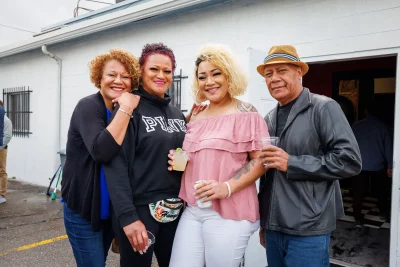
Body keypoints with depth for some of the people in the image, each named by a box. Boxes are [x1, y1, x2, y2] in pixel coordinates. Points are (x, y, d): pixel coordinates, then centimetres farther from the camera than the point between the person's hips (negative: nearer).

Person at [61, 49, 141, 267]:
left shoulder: (125, 111, 5)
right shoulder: (88, 106, -16)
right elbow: (101, 151, -34)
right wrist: (126, 109, -29)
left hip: (111, 207, 7)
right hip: (83, 207, -6)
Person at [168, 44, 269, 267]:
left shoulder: (246, 113, -5)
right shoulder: (197, 117, 12)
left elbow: (260, 160, -9)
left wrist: (227, 187, -21)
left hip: (229, 212, -5)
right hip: (192, 210, 6)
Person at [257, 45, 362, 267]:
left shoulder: (323, 108, -7)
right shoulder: (269, 119, 10)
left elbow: (350, 160, -15)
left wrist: (291, 163, -18)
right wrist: (264, 222, 15)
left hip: (308, 230, -6)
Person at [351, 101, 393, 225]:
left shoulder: (356, 125, 0)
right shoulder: (382, 125, -2)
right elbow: (388, 146, -2)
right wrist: (390, 165, 2)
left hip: (359, 165, -1)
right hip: (378, 165, 1)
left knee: (358, 193, 4)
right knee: (382, 190, 23)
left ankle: (358, 219, 5)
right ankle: (383, 213, 35)